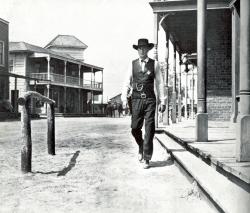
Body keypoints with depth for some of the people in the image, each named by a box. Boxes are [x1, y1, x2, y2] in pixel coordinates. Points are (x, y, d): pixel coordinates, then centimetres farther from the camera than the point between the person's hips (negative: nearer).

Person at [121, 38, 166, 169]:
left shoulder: (154, 64, 7)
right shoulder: (132, 64, 10)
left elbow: (159, 83, 7)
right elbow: (127, 82, 8)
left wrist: (162, 101, 2)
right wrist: (124, 98, -4)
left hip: (150, 100, -1)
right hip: (136, 99, 1)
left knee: (149, 130, -3)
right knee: (135, 128, 2)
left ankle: (146, 159, 4)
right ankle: (141, 146, 32)